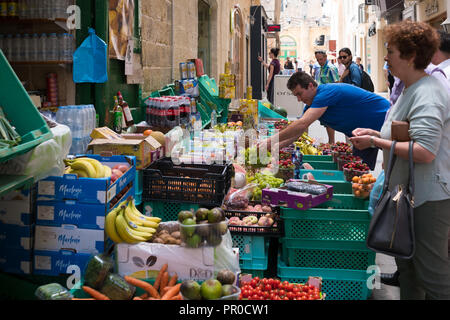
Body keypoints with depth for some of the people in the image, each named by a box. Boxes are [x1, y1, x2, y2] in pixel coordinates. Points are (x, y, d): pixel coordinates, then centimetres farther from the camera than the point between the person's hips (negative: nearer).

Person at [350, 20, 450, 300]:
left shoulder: (427, 95, -21)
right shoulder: (412, 89, 14)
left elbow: (425, 151, -30)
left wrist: (376, 142, -22)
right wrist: (376, 133, 9)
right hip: (410, 194, 11)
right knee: (408, 266, 20)